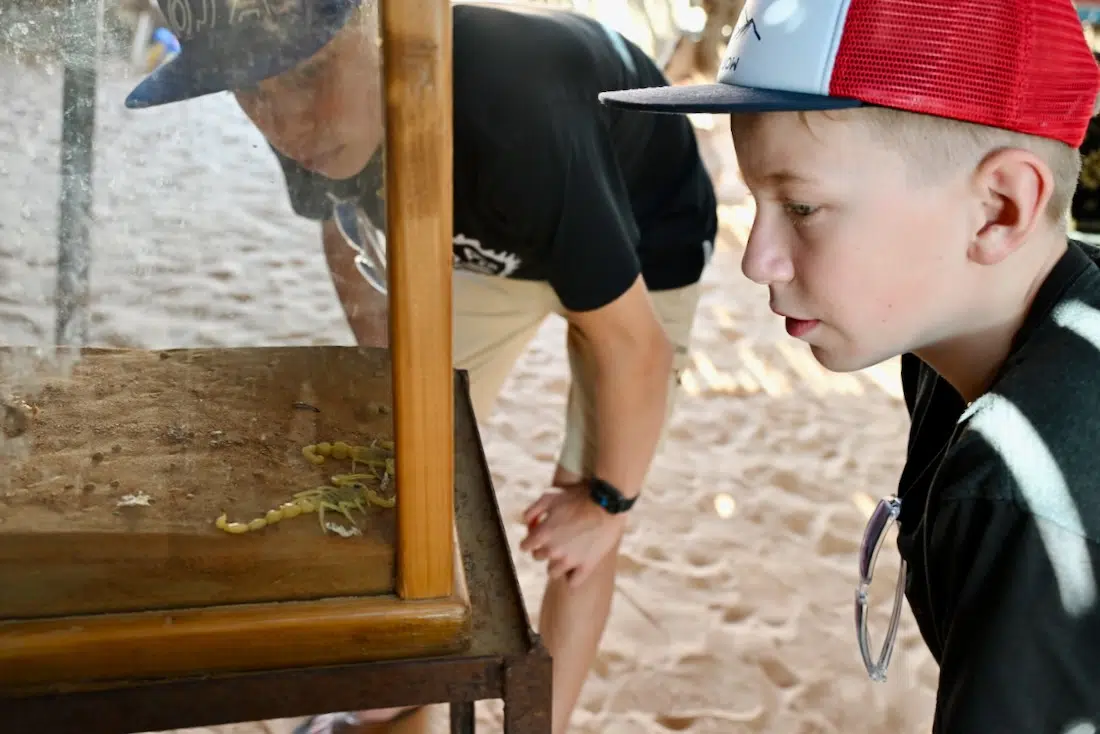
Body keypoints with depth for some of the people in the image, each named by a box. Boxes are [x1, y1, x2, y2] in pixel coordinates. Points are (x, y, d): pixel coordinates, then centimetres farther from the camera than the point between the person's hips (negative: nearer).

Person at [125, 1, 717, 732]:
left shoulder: (510, 121, -45)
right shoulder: (311, 117, -24)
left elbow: (633, 345, -33)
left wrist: (607, 500, -18)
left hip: (643, 245, -5)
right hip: (488, 239, 6)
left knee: (578, 530, -4)